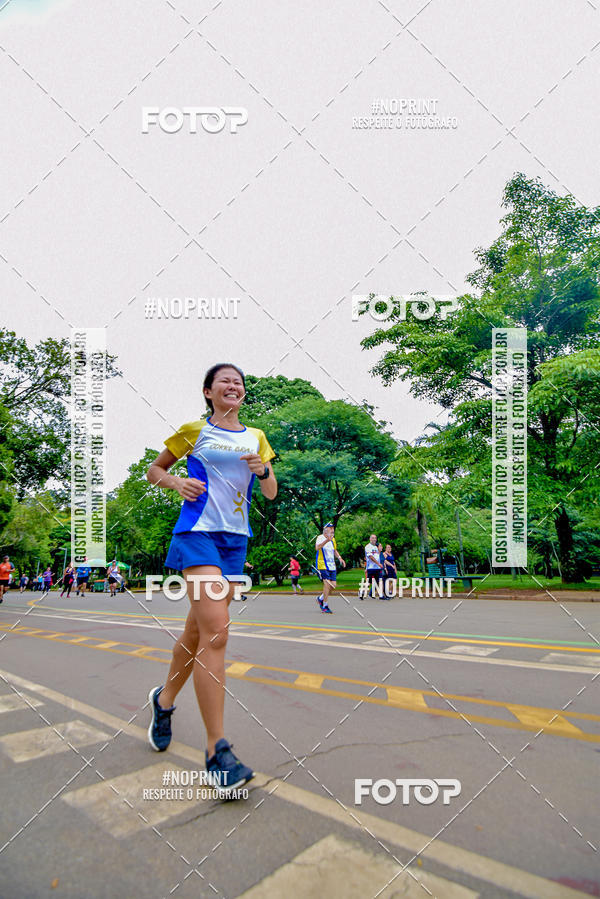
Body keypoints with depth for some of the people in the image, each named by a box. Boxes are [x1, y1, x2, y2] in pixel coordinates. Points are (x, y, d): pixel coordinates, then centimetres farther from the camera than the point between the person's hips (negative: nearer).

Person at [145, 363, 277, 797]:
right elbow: (155, 470, 13)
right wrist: (177, 482, -8)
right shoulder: (194, 431, 4)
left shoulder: (255, 437, 15)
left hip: (236, 538, 5)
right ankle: (217, 751, -12)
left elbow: (271, 493, 15)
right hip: (198, 531, -5)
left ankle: (165, 699, 40)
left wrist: (263, 469, -6)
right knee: (216, 632, -18)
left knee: (198, 631, 13)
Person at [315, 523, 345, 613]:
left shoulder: (333, 539, 12)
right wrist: (327, 540, -45)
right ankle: (325, 606, -5)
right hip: (322, 565, -7)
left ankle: (321, 598, 27)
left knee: (333, 585, 3)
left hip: (332, 566, 7)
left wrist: (340, 558, 12)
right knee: (327, 583, -17)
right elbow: (317, 547, -32)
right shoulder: (320, 537, -11)